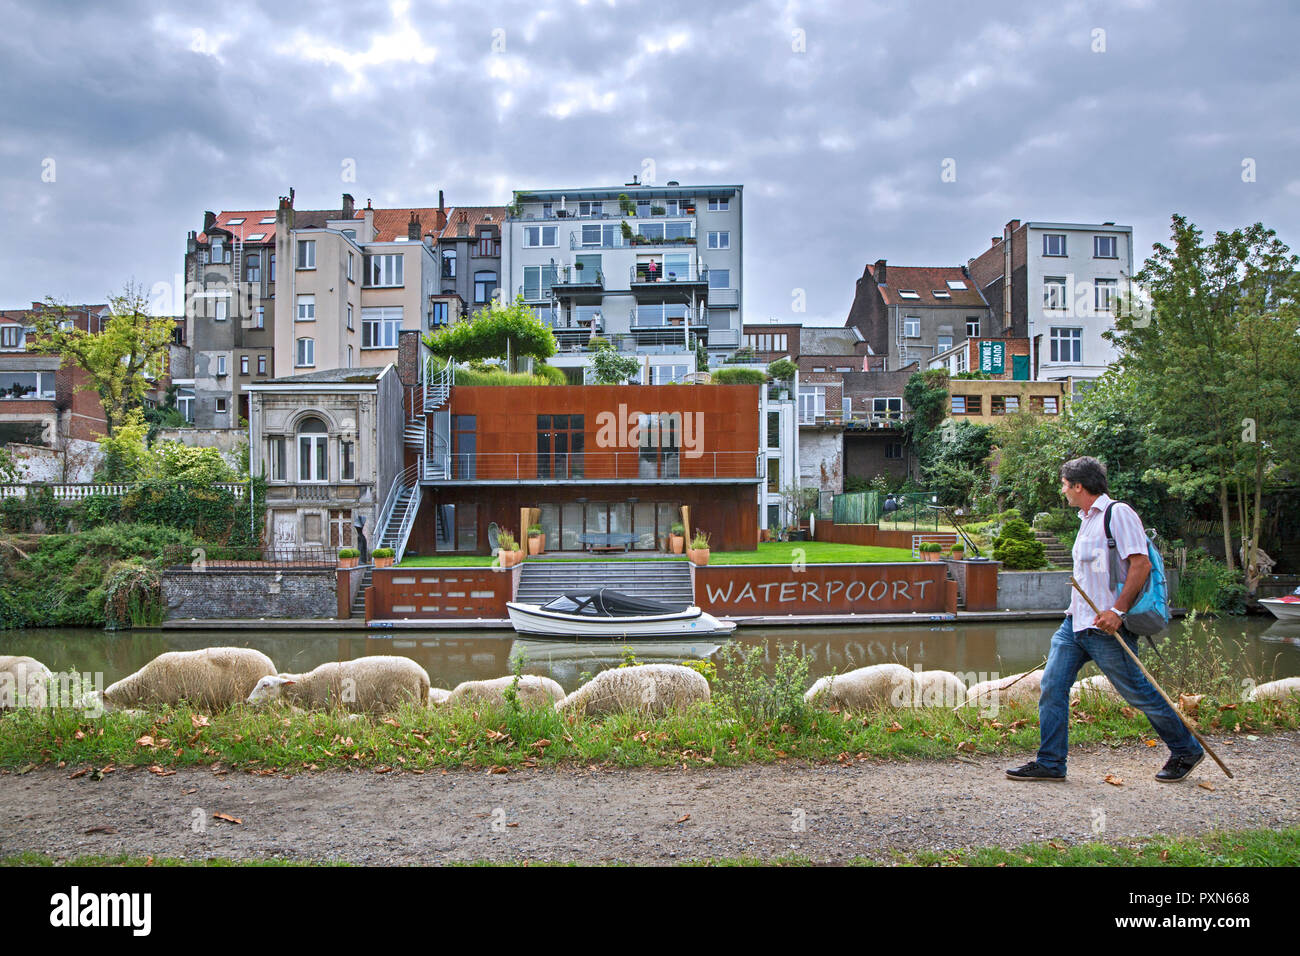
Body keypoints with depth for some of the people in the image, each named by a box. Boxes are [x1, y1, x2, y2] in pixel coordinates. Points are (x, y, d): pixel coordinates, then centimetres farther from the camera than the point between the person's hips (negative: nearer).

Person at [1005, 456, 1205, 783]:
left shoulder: (1118, 513, -10)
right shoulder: (1087, 519, 18)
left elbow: (1141, 564, -18)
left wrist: (1118, 610, -24)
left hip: (1105, 626, -9)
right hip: (1075, 622, 9)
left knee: (1138, 691, 2)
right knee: (1052, 686, 2)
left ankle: (1186, 751, 23)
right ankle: (1050, 762, 7)